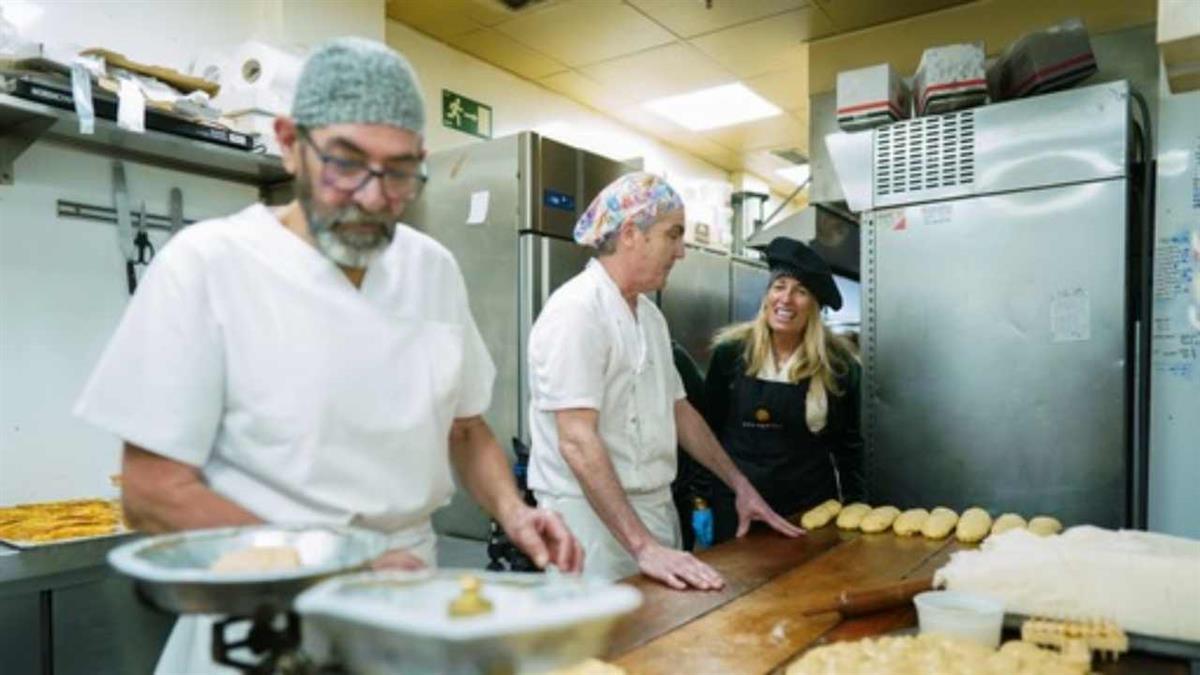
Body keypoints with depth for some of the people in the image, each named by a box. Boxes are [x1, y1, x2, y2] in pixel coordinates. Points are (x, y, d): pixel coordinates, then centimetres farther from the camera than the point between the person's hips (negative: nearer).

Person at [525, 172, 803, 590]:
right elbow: (577, 442, -24)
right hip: (597, 516, -8)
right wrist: (642, 545, -28)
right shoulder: (576, 309, -18)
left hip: (655, 510, 8)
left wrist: (740, 485, 18)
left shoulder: (649, 314, 10)